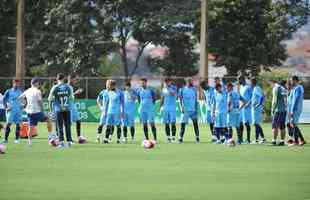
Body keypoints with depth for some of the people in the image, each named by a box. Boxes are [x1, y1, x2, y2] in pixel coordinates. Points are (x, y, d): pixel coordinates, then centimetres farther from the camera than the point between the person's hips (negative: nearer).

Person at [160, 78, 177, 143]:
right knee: (166, 123, 3)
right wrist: (161, 106, 13)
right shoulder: (164, 89, 12)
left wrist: (168, 88, -22)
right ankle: (168, 137, 8)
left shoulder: (174, 88, -3)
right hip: (165, 108, 5)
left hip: (172, 108, -5)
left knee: (173, 123, -10)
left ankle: (173, 137, -8)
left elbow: (173, 94, -22)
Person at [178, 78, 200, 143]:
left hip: (193, 110, 2)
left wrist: (196, 109, 4)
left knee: (195, 123, 0)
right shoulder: (182, 90, 0)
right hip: (185, 110, -2)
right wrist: (181, 107, -9)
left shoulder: (194, 90, 7)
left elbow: (196, 100, 10)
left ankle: (197, 138, 8)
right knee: (183, 124, -5)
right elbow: (180, 100, 3)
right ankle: (181, 138, 0)